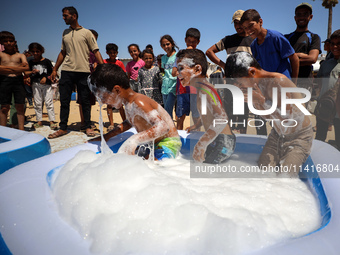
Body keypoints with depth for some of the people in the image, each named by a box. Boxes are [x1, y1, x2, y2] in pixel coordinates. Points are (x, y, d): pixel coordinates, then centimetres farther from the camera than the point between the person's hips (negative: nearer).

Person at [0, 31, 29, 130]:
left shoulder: (20, 55, 14)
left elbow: (26, 67, -4)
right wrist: (18, 68, -8)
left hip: (18, 80, 1)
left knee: (20, 106, 0)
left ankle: (21, 130, 4)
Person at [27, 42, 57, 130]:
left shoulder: (46, 61, 3)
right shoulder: (30, 62, 13)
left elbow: (52, 72, 0)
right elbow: (28, 73, 18)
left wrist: (46, 78, -15)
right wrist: (32, 72, -4)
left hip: (46, 84, -4)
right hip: (35, 84, 4)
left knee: (49, 102, -6)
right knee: (37, 103, 6)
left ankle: (52, 121, -4)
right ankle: (39, 121, 13)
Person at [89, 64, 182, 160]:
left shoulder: (138, 103, -25)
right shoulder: (128, 103, 5)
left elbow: (163, 127, -37)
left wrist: (134, 140, -47)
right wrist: (107, 136, 23)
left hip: (168, 144, -9)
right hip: (151, 144, 9)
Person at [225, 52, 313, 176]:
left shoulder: (278, 81, -27)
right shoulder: (260, 84, -3)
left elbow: (287, 117, -27)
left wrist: (262, 100, -28)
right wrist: (254, 101, -11)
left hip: (299, 137, -6)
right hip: (277, 134, 6)